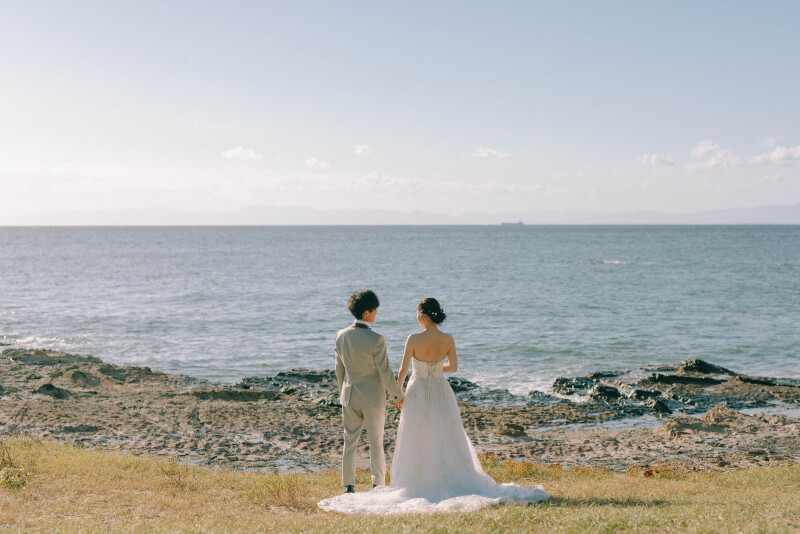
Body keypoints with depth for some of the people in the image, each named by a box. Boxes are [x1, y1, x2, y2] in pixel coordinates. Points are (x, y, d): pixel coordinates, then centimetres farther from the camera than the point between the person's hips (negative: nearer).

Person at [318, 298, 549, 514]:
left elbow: (403, 369, -10)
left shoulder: (414, 339, -17)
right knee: (447, 441, 12)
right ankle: (454, 483, 14)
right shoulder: (448, 340, -8)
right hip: (441, 392, 2)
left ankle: (418, 485, 12)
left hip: (418, 393, -2)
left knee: (417, 443, 9)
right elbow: (453, 367, 3)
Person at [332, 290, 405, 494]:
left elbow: (339, 368, 6)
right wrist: (397, 396, -2)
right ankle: (378, 485, 16)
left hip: (350, 396, 4)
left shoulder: (341, 336, -5)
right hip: (373, 399, -4)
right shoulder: (376, 340, -21)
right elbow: (385, 372, -16)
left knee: (350, 442, 12)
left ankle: (349, 486, 16)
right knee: (376, 442, 9)